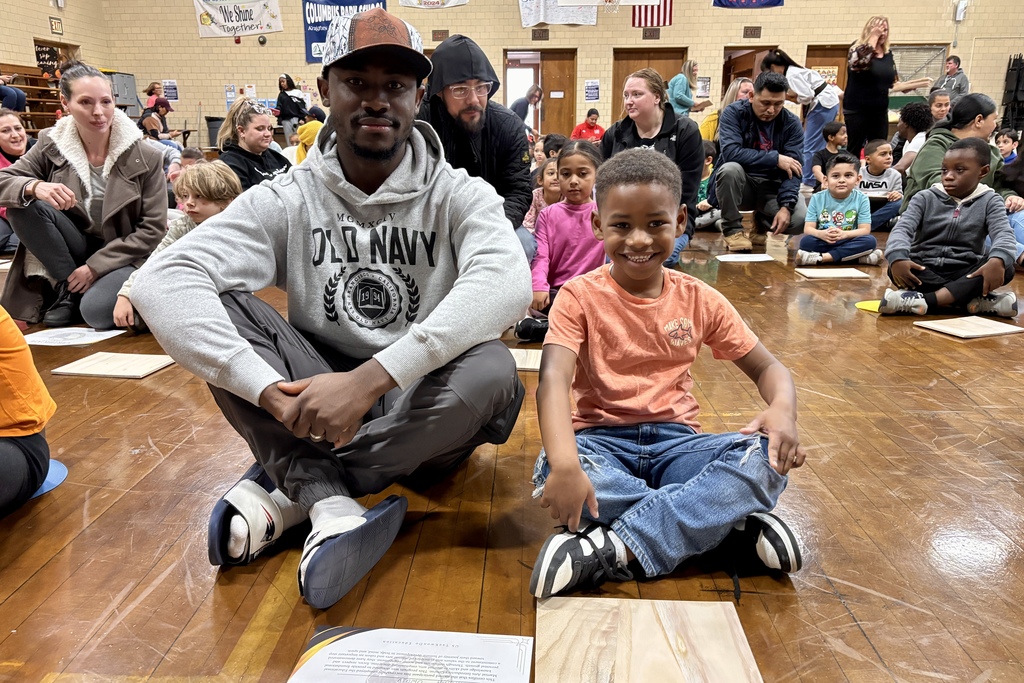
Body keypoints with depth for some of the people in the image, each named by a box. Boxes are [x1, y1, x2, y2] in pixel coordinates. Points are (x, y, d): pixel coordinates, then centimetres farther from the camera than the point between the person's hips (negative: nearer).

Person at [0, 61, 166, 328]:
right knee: (23, 205, -22)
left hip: (122, 256, -3)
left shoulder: (145, 158, -12)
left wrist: (96, 266, -17)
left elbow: (153, 229, -12)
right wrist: (34, 187, -31)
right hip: (76, 250, 4)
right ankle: (67, 289, -7)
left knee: (96, 311, -33)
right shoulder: (52, 145, -4)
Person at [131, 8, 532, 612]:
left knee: (491, 371, -32)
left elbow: (508, 282, -30)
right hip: (313, 408, 1)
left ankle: (288, 490, -18)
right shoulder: (286, 200, -4)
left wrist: (371, 378, -39)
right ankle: (331, 506, -26)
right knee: (217, 305, -18)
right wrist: (268, 391, -34)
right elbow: (162, 282, -18)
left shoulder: (459, 196, -7)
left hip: (422, 415, -1)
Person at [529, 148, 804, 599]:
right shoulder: (580, 297, -6)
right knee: (552, 473, -36)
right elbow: (553, 379, -21)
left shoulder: (699, 300, 4)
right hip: (601, 440, -2)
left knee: (767, 460, -25)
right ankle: (731, 521, -23)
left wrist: (783, 409, -17)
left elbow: (767, 367, 9)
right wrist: (565, 464, -39)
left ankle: (614, 549, -30)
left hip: (676, 441, 3)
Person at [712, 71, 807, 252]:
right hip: (739, 185, -2)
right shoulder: (734, 113, -12)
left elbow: (793, 169, -12)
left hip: (773, 187, 2)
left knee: (799, 218, -25)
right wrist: (775, 158, -25)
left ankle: (762, 224, 12)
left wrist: (786, 206, -26)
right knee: (730, 169, -35)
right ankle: (732, 229, -12)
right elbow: (730, 152, -28)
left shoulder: (792, 123, -5)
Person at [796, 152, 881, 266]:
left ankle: (821, 258, -31)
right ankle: (857, 257, -29)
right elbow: (808, 228, -6)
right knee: (806, 241, -30)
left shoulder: (861, 199, 0)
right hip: (824, 243, 0)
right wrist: (821, 234, -29)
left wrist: (844, 234, -26)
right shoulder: (817, 198, 1)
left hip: (849, 242, 1)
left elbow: (865, 230, -6)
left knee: (870, 241, -29)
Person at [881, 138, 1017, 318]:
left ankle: (923, 300, -42)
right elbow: (902, 229, -12)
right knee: (895, 268, -32)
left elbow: (1004, 235, -12)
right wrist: (897, 257, -36)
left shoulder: (990, 201, 4)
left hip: (965, 272, 1)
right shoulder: (925, 198, 3)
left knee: (1005, 268, -29)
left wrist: (998, 260, -37)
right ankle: (975, 301, -36)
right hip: (925, 270, 0)